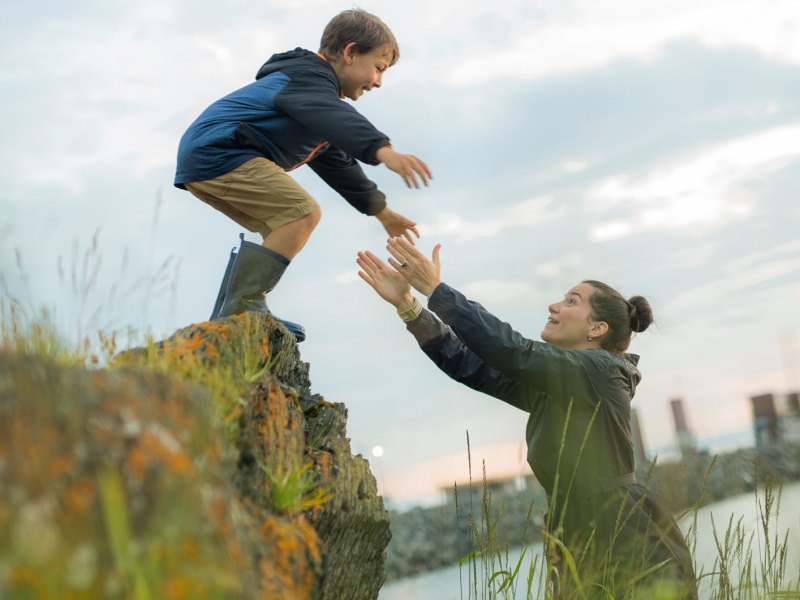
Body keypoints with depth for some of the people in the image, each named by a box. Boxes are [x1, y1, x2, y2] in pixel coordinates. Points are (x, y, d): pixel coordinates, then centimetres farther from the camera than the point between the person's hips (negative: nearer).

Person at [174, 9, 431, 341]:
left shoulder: (316, 89, 26)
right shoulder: (309, 74, -7)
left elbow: (338, 164, 32)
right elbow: (336, 118, -31)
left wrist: (381, 211, 33)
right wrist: (383, 150, -47)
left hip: (201, 161, 11)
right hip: (217, 151, -11)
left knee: (282, 225, 19)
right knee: (302, 212, -18)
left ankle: (226, 319, 13)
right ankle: (241, 310, -20)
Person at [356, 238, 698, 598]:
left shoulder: (601, 370, -12)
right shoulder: (545, 386, 11)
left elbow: (512, 353, -23)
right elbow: (469, 366, 5)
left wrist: (435, 290, -21)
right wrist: (406, 304, -3)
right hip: (577, 553, 8)